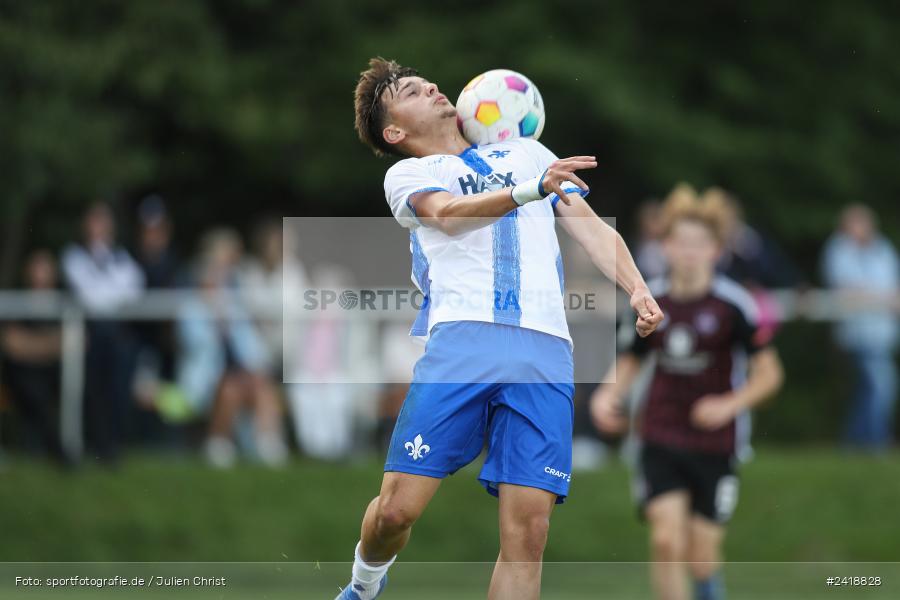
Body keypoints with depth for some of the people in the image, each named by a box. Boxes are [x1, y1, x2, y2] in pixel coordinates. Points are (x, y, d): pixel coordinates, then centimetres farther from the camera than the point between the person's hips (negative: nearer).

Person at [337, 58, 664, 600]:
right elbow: (449, 212, -4)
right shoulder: (407, 175, 18)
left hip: (545, 347, 2)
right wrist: (532, 190, -21)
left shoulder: (528, 153, 29)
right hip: (462, 336, -2)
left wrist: (638, 290, 3)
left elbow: (593, 228, 22)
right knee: (397, 509, -10)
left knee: (528, 529, -12)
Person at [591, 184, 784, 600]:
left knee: (702, 557, 1)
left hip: (715, 445, -2)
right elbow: (630, 360, 15)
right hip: (660, 441, 2)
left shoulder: (733, 304, -11)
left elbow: (768, 373, -6)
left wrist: (729, 405, -21)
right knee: (667, 542, -16)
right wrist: (607, 396, -3)